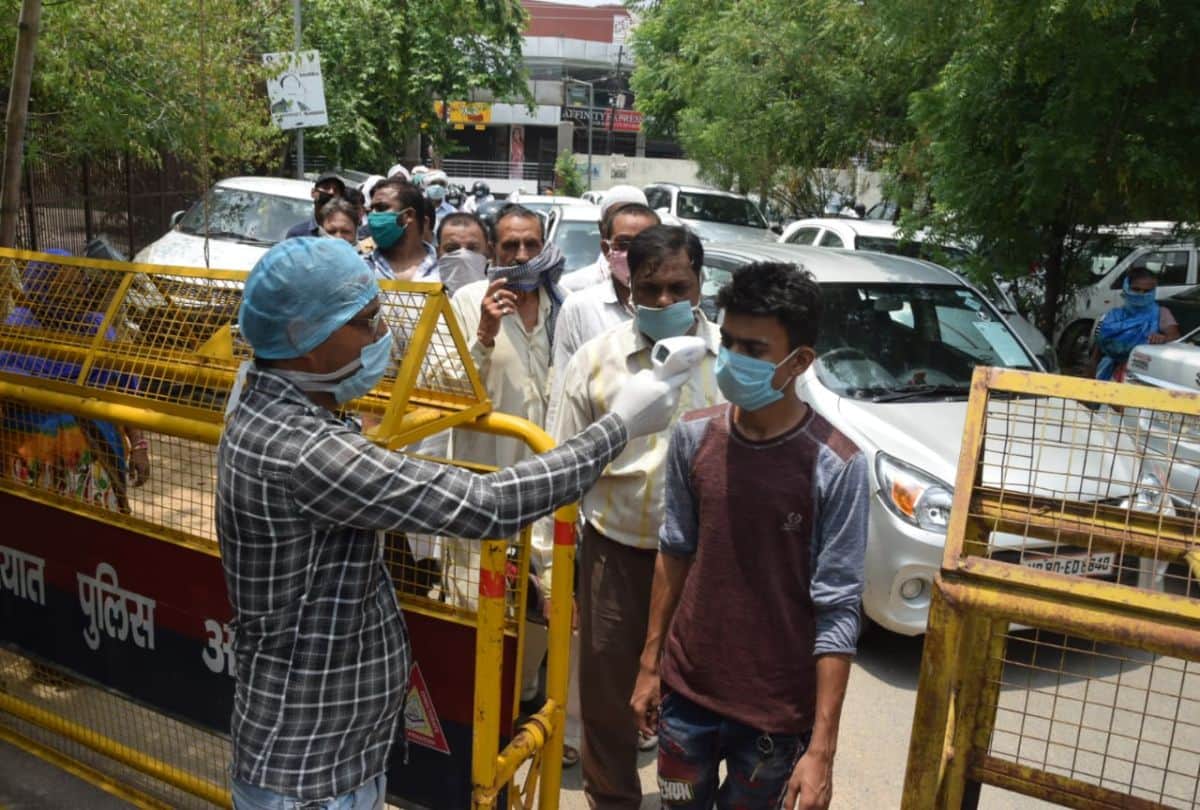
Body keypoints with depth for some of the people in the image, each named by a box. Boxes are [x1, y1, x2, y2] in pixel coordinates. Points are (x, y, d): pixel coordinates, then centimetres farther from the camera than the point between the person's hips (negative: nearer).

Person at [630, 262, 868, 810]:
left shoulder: (836, 466, -18)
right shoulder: (692, 436, -6)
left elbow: (838, 613, -15)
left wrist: (822, 747, -15)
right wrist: (650, 663, 9)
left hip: (776, 708, -3)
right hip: (686, 688, 4)